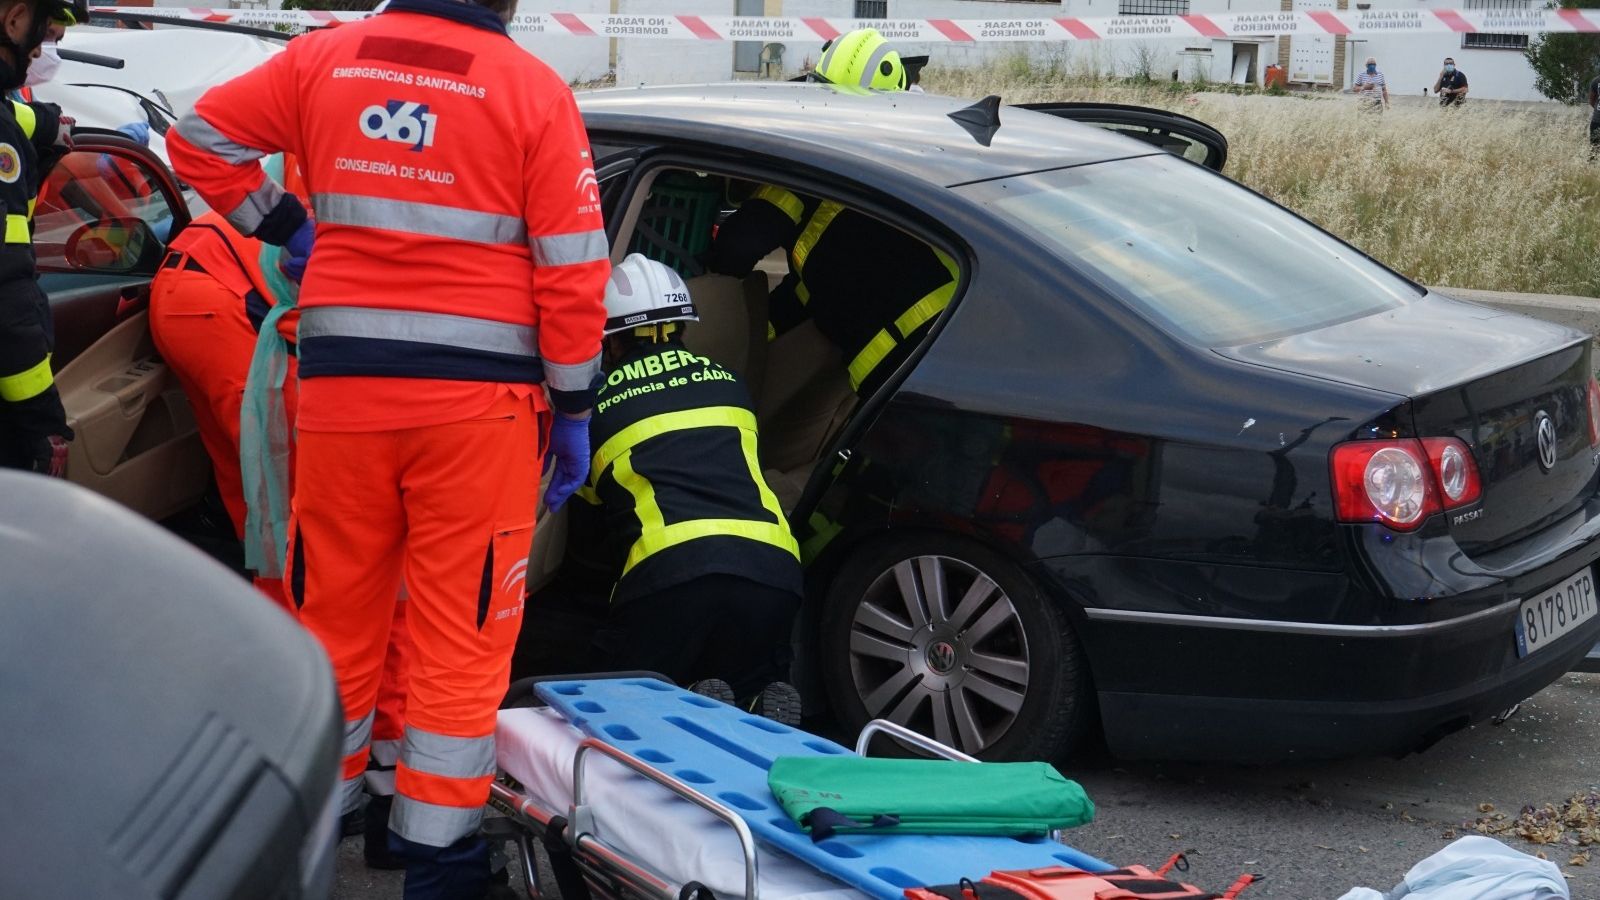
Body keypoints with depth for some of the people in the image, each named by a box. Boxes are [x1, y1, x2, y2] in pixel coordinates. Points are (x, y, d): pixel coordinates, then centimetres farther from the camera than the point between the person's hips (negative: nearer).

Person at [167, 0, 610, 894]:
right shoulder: (534, 89, -5)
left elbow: (202, 137, 13)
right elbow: (572, 275, -5)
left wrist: (284, 226, 18)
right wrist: (574, 411, 2)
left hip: (344, 386, 3)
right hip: (478, 396, -3)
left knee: (335, 616, 16)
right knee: (461, 634, 5)